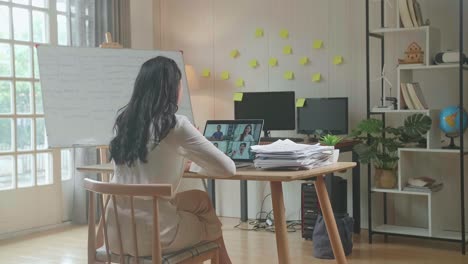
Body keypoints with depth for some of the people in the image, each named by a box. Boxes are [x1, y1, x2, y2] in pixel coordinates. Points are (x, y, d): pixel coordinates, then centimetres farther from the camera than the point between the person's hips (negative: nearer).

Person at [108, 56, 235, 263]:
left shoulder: (123, 120, 7)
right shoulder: (176, 125, -11)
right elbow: (228, 169, -4)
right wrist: (202, 165, 16)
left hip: (116, 232, 6)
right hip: (152, 235, -6)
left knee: (199, 199, 27)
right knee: (212, 227, 25)